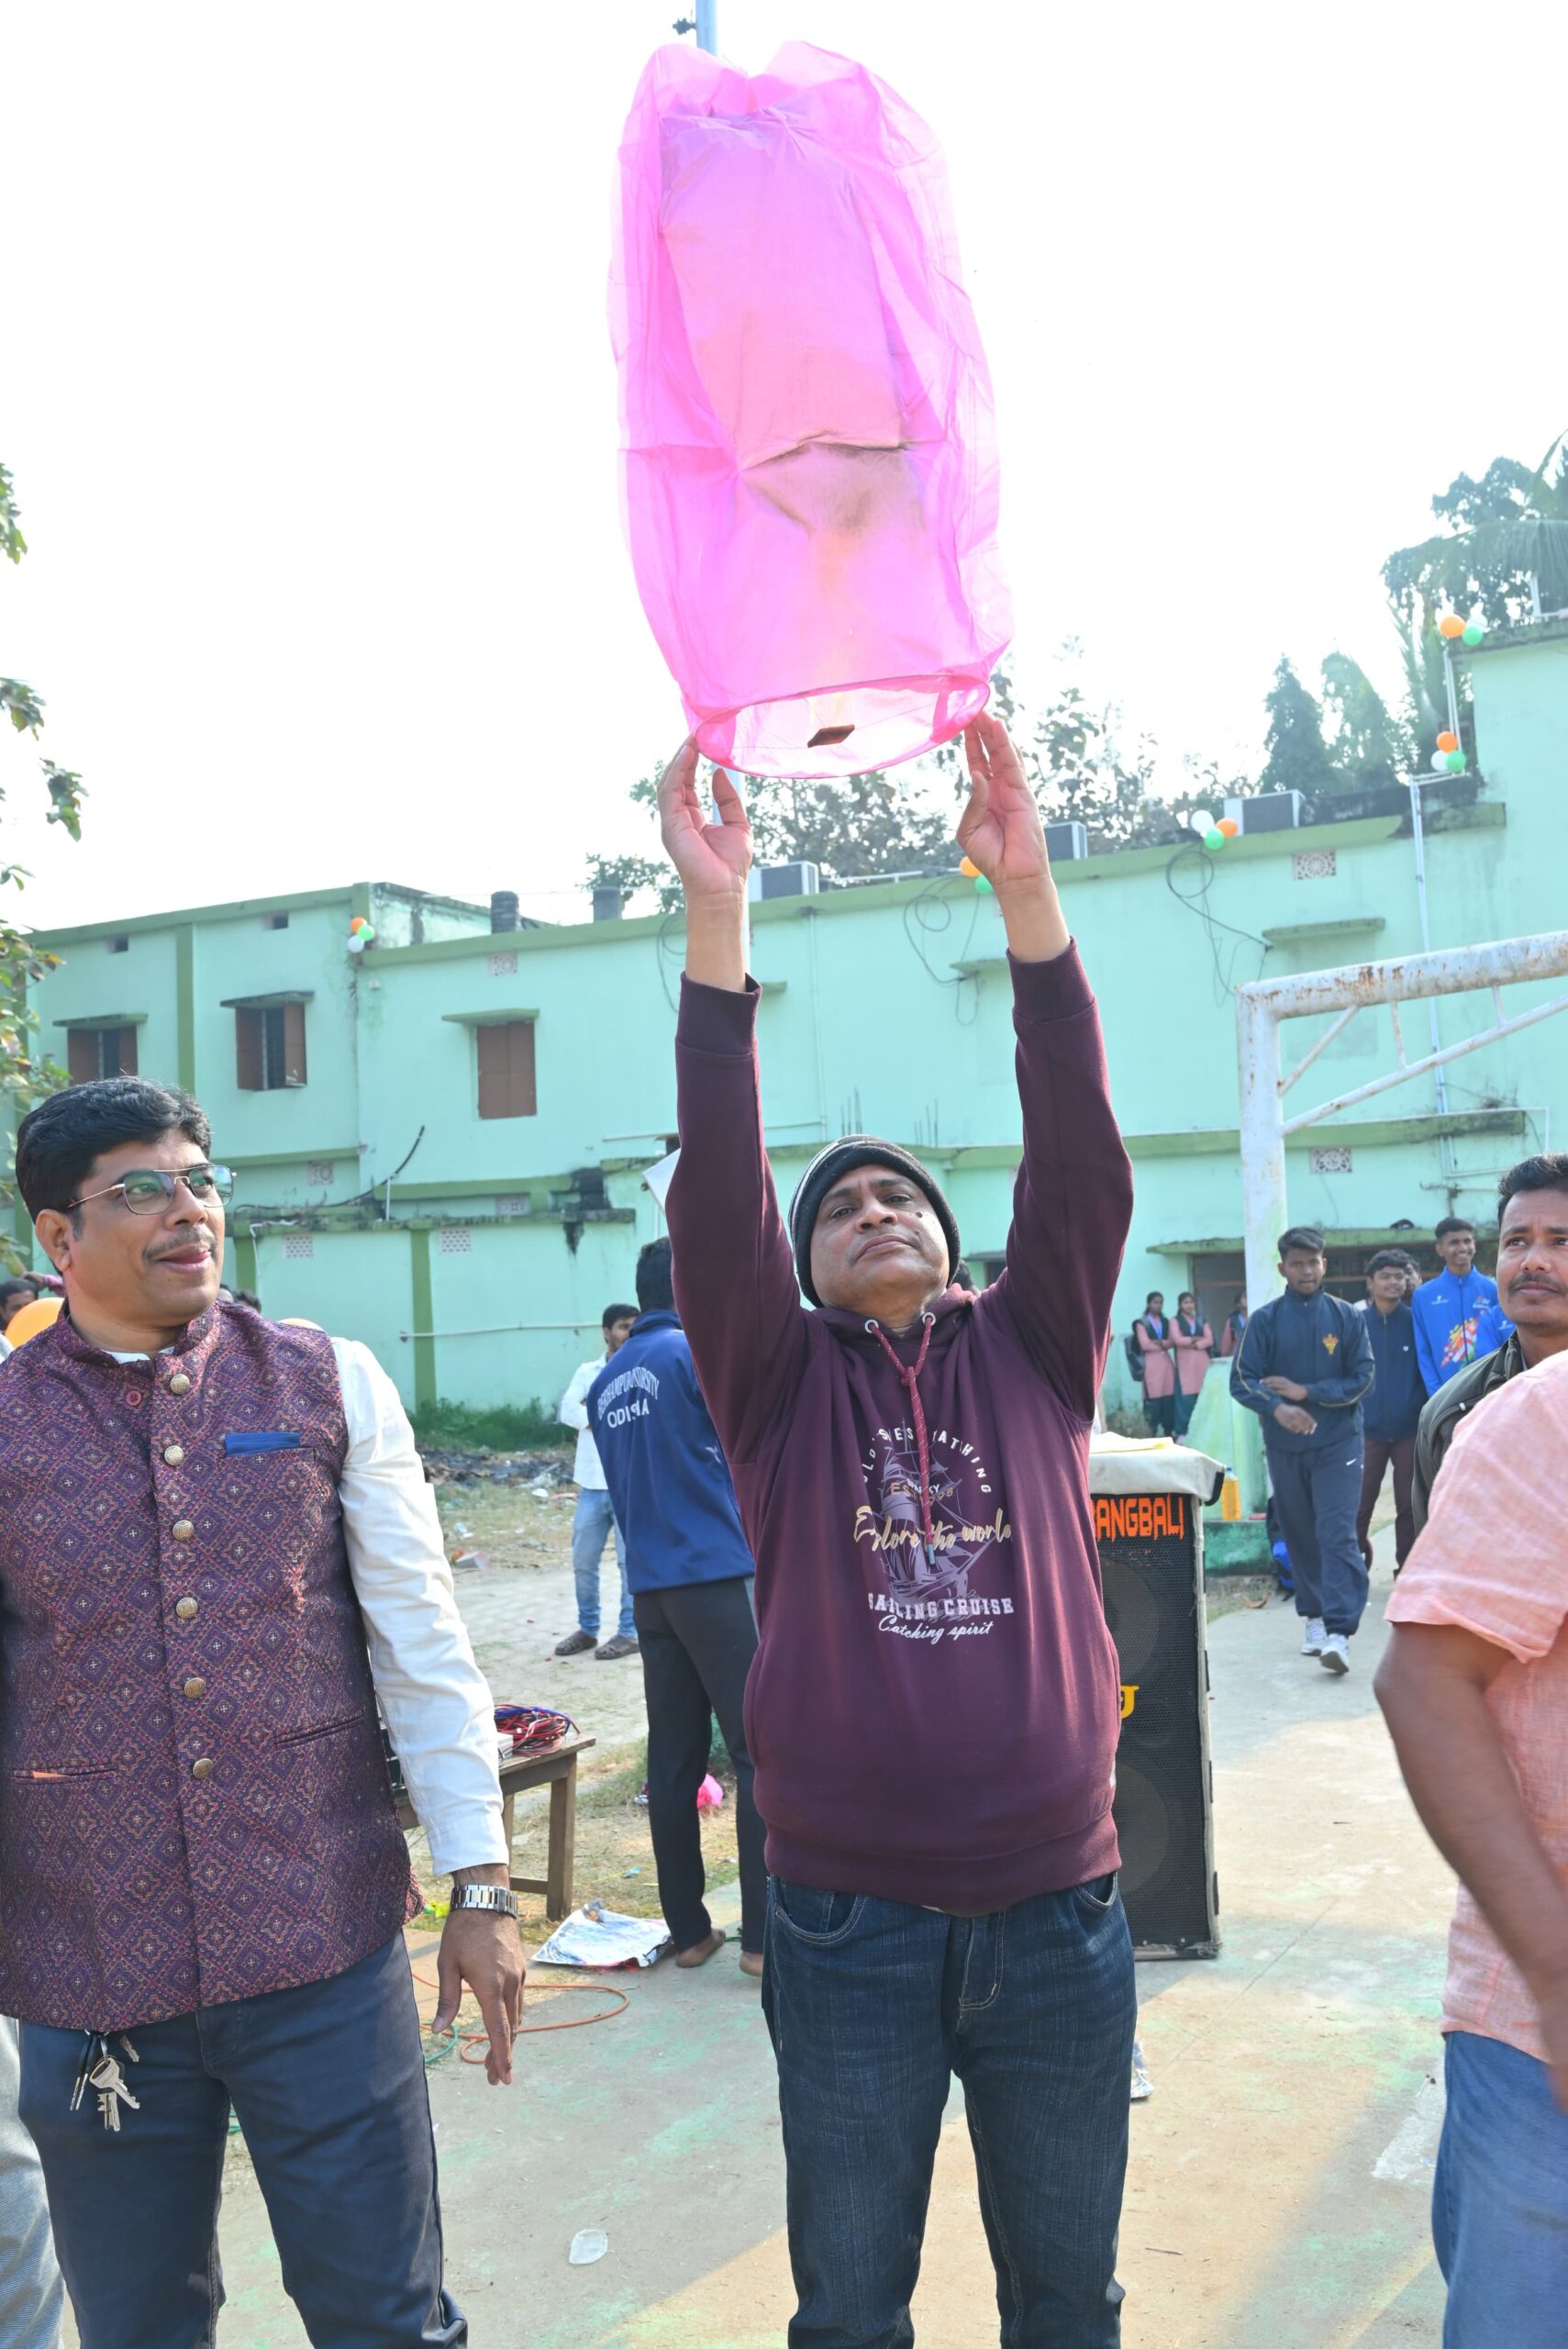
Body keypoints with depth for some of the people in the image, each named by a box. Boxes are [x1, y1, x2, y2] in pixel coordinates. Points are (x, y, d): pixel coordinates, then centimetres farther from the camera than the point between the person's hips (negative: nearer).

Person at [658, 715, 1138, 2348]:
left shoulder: (1030, 1354, 3)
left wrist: (1027, 899, -21)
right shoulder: (782, 1380, 0)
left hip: (1057, 1912, 1)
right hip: (849, 1923, 0)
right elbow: (715, 1194, -15)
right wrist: (715, 923, -24)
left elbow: (1081, 1167, -11)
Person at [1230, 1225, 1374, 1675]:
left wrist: (1306, 1392, -12)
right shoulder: (1265, 1320, 0)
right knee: (1300, 1535, 11)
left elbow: (1361, 1378, -1)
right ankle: (1313, 1617, 26)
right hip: (1284, 1447, 2)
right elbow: (1241, 1380, -5)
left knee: (1338, 1533, -12)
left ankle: (1339, 1631, -17)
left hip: (1338, 1443, -2)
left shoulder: (1347, 1317, 0)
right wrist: (1277, 1407, -24)